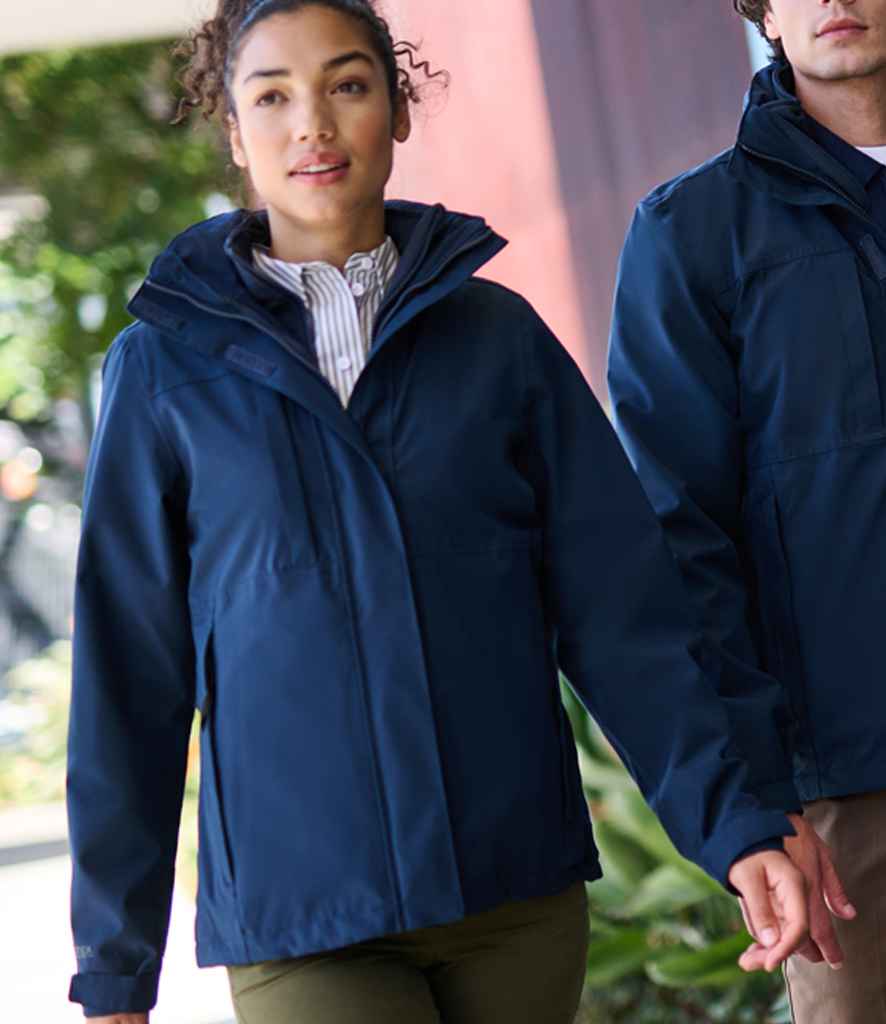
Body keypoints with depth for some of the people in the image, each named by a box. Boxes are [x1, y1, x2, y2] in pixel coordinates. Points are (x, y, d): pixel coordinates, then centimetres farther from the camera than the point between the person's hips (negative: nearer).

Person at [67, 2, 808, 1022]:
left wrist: (732, 821, -8)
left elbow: (620, 608, 4)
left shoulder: (499, 333, 6)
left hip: (520, 893, 2)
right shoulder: (166, 367, 3)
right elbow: (127, 672, 5)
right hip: (296, 912, -2)